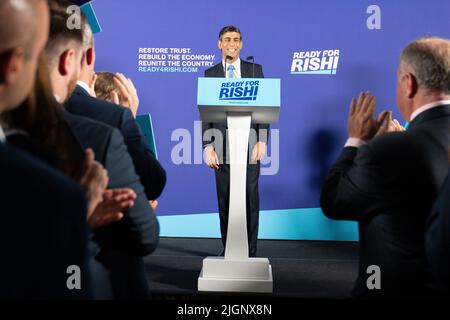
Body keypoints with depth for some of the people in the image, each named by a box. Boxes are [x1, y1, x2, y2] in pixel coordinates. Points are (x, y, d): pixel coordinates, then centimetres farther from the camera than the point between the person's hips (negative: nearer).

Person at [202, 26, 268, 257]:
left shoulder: (255, 70, 8)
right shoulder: (210, 74, 9)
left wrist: (262, 141, -6)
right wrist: (207, 146, -3)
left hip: (249, 144, 0)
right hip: (222, 145, 1)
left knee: (250, 200, 1)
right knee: (225, 201, 3)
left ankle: (250, 251, 9)